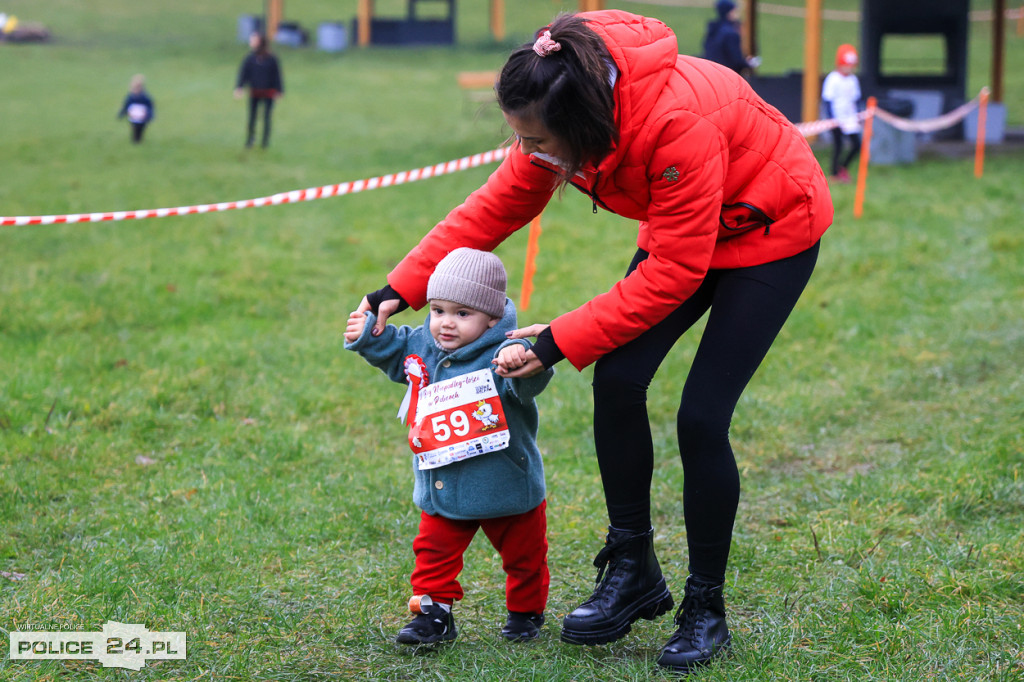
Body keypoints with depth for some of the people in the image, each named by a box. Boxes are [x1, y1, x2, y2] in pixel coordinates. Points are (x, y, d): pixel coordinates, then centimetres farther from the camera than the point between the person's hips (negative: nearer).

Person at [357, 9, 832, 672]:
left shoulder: (680, 123, -39)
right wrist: (402, 288, -10)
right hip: (680, 230, 7)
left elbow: (675, 272, -32)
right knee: (617, 380, -9)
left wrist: (563, 341, -29)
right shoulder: (559, 118, -17)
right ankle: (634, 573, 8)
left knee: (701, 416, -13)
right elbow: (496, 205, -4)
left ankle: (705, 610, 4)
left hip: (771, 229, -7)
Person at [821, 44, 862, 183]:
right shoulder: (832, 79, -10)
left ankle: (843, 167, 22)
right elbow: (828, 101, -10)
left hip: (850, 119, 6)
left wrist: (857, 116, 12)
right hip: (837, 119, -6)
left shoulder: (853, 80, 8)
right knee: (838, 146, -4)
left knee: (856, 145, 1)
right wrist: (833, 119, -15)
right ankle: (835, 173, 10)